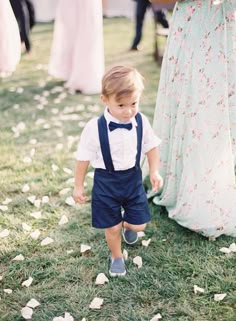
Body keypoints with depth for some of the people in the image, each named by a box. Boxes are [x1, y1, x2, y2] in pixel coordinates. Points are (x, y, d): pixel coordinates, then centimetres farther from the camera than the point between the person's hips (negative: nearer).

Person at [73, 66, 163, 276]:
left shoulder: (141, 122, -13)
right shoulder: (95, 128, -22)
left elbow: (151, 146, 5)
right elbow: (84, 158, -10)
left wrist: (154, 172, 2)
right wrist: (79, 186, -3)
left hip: (133, 179, 3)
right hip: (106, 182, -3)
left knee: (139, 225, 11)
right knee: (112, 227, 10)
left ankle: (127, 225, 49)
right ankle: (116, 256, 41)